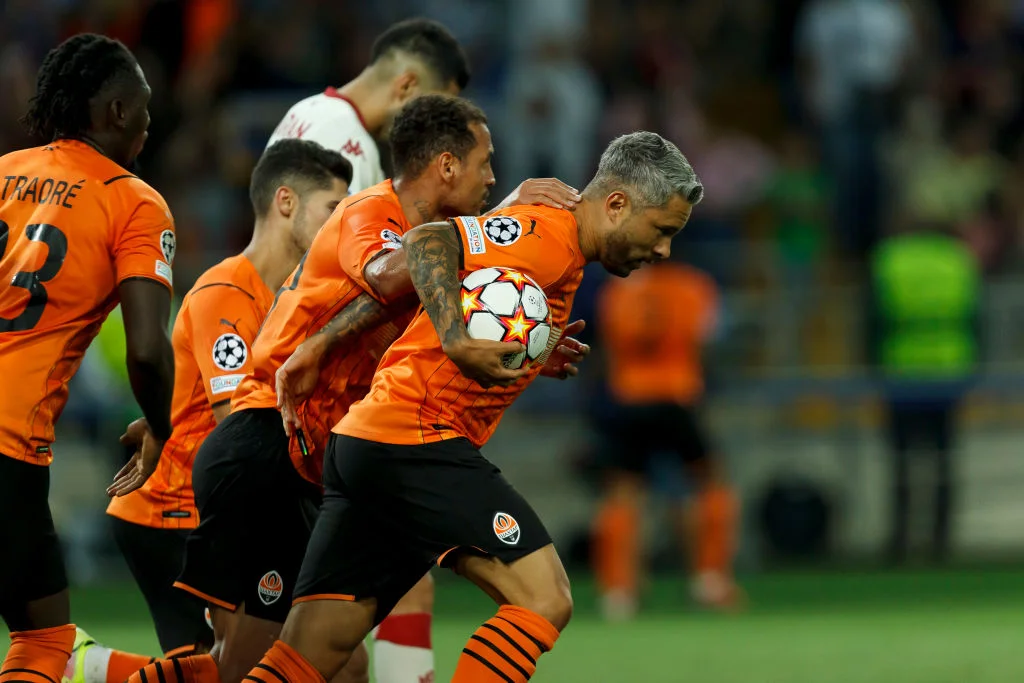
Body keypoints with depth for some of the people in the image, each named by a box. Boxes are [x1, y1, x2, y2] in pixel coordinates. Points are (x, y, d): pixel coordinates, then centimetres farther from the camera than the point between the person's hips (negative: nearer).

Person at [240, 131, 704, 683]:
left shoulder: (566, 262, 21)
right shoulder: (551, 234, -8)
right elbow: (427, 243, -21)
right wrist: (457, 342, -31)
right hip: (417, 438, -10)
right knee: (543, 599, -14)